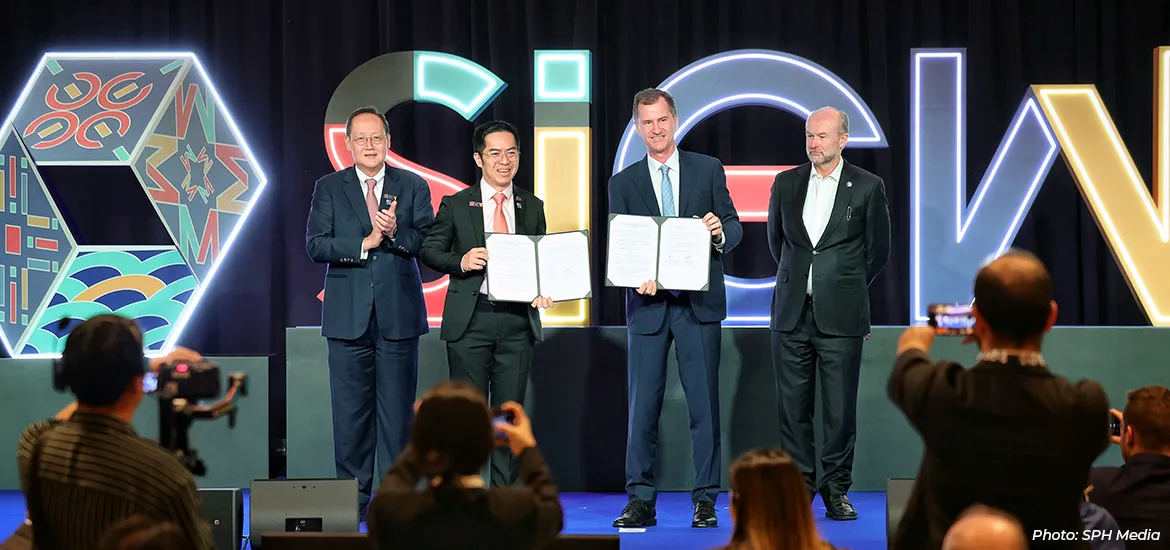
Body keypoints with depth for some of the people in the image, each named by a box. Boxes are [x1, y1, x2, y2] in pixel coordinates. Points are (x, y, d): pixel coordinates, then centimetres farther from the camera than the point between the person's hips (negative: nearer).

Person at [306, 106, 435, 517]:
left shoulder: (414, 187, 8)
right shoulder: (328, 188, 8)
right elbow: (315, 245, -3)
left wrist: (396, 232, -19)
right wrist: (365, 243, -14)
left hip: (399, 313, 0)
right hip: (349, 316, 0)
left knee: (397, 407, 2)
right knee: (350, 409, 2)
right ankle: (353, 496, 9)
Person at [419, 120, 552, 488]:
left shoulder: (532, 207, 11)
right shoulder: (456, 205, 4)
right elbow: (430, 251, 4)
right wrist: (460, 261, -15)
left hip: (517, 322, 2)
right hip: (471, 320, -2)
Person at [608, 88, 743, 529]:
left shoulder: (709, 170, 8)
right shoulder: (623, 183, 10)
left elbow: (734, 227, 6)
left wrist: (720, 231, -18)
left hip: (699, 303, -1)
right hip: (647, 305, 1)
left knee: (704, 402, -1)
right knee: (642, 404, 0)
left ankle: (706, 500, 4)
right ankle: (640, 501, 5)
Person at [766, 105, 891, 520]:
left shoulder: (867, 187, 0)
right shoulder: (786, 183, 8)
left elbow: (878, 251, 9)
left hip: (840, 316, -3)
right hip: (791, 314, 3)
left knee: (840, 408, 0)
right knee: (793, 406, 4)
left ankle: (836, 489, 10)